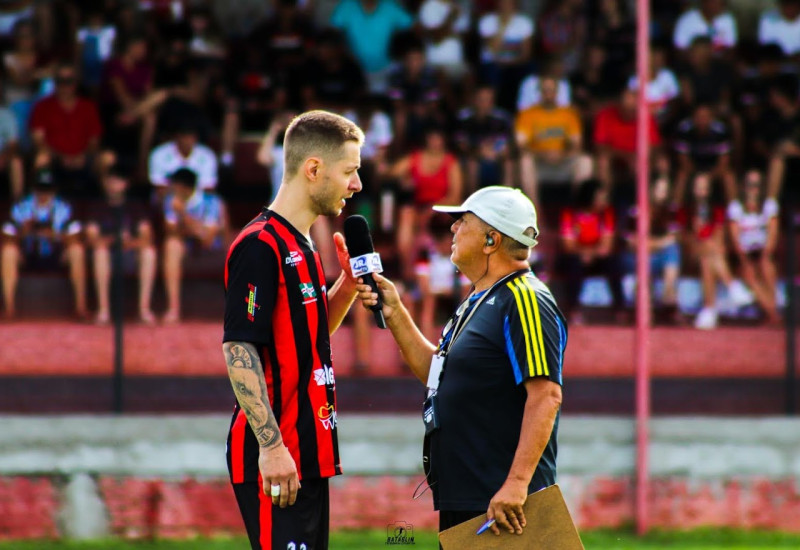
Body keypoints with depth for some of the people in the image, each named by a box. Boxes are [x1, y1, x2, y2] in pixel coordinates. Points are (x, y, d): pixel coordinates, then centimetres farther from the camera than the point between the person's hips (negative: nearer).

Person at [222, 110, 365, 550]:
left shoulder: (302, 246, 17)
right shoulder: (260, 246, -13)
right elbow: (239, 350, -19)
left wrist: (347, 286, 9)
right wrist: (271, 445, -24)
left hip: (308, 455, 10)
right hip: (276, 459, -10)